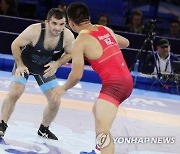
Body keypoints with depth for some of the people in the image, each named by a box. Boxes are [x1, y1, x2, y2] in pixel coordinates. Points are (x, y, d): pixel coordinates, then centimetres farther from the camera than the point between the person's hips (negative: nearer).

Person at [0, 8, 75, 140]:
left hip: (46, 68, 3)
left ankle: (43, 129, 25)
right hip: (24, 63, -3)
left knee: (55, 101, 0)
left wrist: (57, 64, -22)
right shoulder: (34, 31, -35)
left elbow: (70, 54, -6)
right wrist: (20, 65, -22)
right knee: (14, 93, -20)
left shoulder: (68, 36, -26)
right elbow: (15, 45, -19)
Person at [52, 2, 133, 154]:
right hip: (127, 80, 9)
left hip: (114, 84, -9)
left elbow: (77, 75, -10)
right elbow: (126, 43, 31)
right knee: (97, 110, 33)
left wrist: (64, 88, 9)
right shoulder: (106, 30, 12)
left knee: (102, 130, -19)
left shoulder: (80, 41, -7)